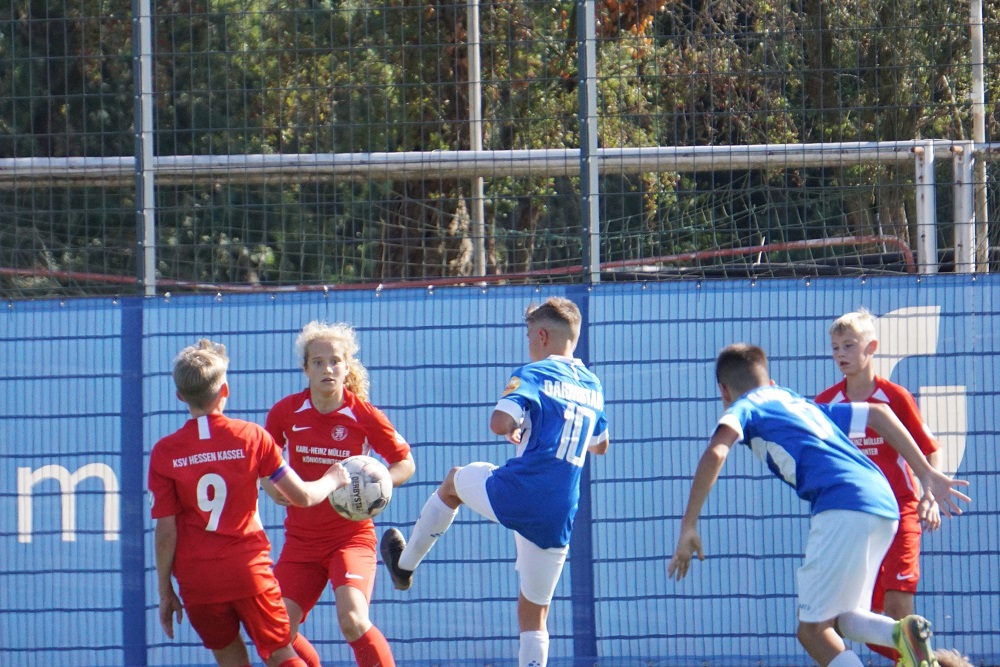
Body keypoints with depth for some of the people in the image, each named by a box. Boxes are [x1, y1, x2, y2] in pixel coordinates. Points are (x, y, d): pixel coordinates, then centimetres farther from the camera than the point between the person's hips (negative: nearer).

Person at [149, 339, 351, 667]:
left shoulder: (165, 452, -3)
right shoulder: (250, 437, -3)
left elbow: (166, 531, -4)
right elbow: (302, 496, 2)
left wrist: (165, 591, 5)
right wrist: (332, 480, 23)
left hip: (196, 581, 1)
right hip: (248, 570, -1)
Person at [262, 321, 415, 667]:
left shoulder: (364, 415, -8)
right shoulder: (286, 411, -3)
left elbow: (405, 463, 3)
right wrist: (270, 486, -8)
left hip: (352, 536, -3)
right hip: (301, 539, 3)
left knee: (353, 621, -26)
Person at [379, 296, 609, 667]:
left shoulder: (534, 375, -3)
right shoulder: (593, 387, 16)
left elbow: (500, 423, -19)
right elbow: (600, 445, 32)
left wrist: (513, 430, 3)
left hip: (515, 494, -4)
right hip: (557, 520, 4)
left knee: (453, 481, 30)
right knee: (534, 616, 13)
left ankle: (405, 564, 43)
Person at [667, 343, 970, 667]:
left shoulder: (743, 408, 13)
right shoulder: (802, 404, 34)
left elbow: (715, 454, -7)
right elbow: (878, 413, 33)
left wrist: (688, 526, -5)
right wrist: (927, 473, 32)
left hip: (843, 507, -7)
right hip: (885, 507, 7)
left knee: (813, 630, -2)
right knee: (837, 619, 18)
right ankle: (904, 633, -10)